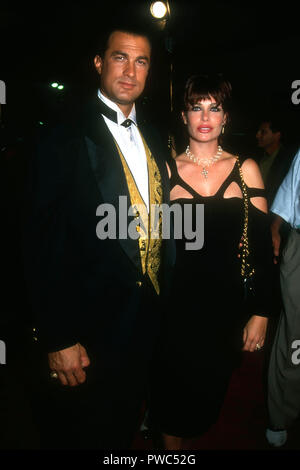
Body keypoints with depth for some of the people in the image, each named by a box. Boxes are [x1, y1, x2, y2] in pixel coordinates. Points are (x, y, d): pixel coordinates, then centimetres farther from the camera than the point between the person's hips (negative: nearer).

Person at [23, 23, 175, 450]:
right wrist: (57, 339, -15)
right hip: (88, 335, -5)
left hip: (146, 327, 6)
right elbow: (42, 248, -16)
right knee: (81, 434, 18)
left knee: (123, 432, 26)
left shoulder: (155, 141, 8)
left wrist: (165, 294, 9)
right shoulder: (65, 143, -13)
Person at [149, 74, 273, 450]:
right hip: (176, 304, -1)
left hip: (227, 304, 1)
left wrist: (260, 313, -5)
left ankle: (186, 442, 49)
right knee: (172, 394, 10)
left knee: (208, 393, 17)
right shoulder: (166, 169, -1)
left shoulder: (245, 169, -1)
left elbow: (262, 247, -1)